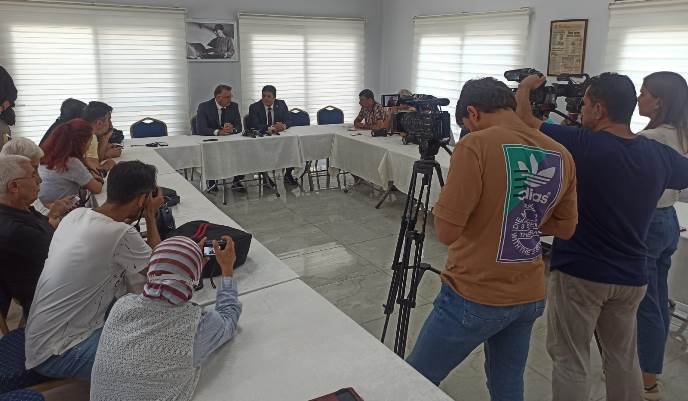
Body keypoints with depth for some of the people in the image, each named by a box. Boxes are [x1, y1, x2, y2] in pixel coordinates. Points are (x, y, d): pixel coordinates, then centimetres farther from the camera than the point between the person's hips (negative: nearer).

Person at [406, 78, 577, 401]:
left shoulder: (476, 146, -18)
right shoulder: (561, 155, 3)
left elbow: (446, 231, -19)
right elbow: (565, 227, 13)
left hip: (475, 297, -6)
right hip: (530, 296, 7)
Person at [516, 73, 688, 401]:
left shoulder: (582, 144, -17)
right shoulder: (659, 155, -2)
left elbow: (521, 120, -10)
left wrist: (525, 87, 10)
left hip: (578, 273, -5)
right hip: (631, 277, 5)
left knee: (570, 360, 7)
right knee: (623, 358, 21)